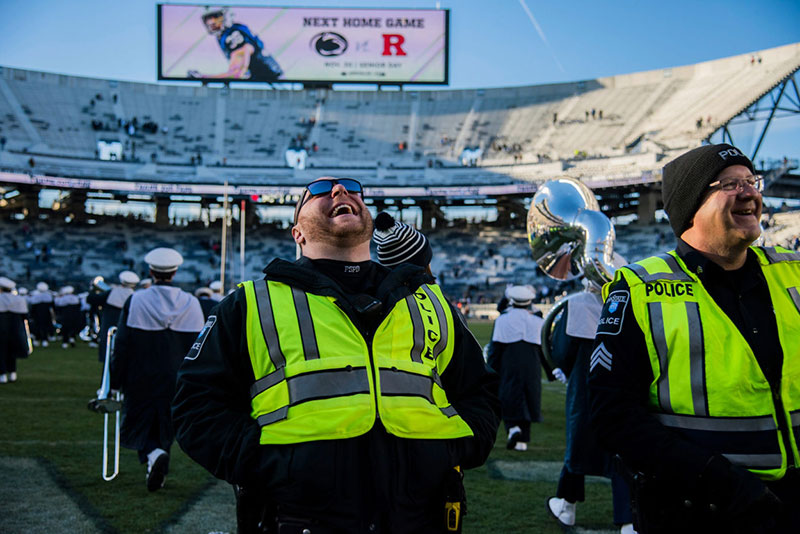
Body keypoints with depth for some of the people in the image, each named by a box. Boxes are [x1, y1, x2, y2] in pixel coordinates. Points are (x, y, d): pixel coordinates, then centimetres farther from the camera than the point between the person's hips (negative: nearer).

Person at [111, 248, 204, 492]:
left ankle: (153, 454, -18)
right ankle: (159, 472, 17)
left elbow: (122, 346, -7)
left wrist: (115, 380, 2)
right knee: (166, 424, 16)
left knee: (139, 424, 10)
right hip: (176, 382, 2)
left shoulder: (135, 301, -9)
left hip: (140, 380, -2)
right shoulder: (191, 304, -2)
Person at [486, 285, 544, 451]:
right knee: (527, 400, 9)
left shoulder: (502, 319, -2)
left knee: (508, 400, 5)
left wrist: (491, 372, 4)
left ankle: (513, 427, -21)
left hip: (509, 368, -2)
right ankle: (522, 440, 9)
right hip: (532, 370, 2)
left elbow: (495, 348, -3)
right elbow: (544, 350, 11)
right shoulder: (538, 321, 7)